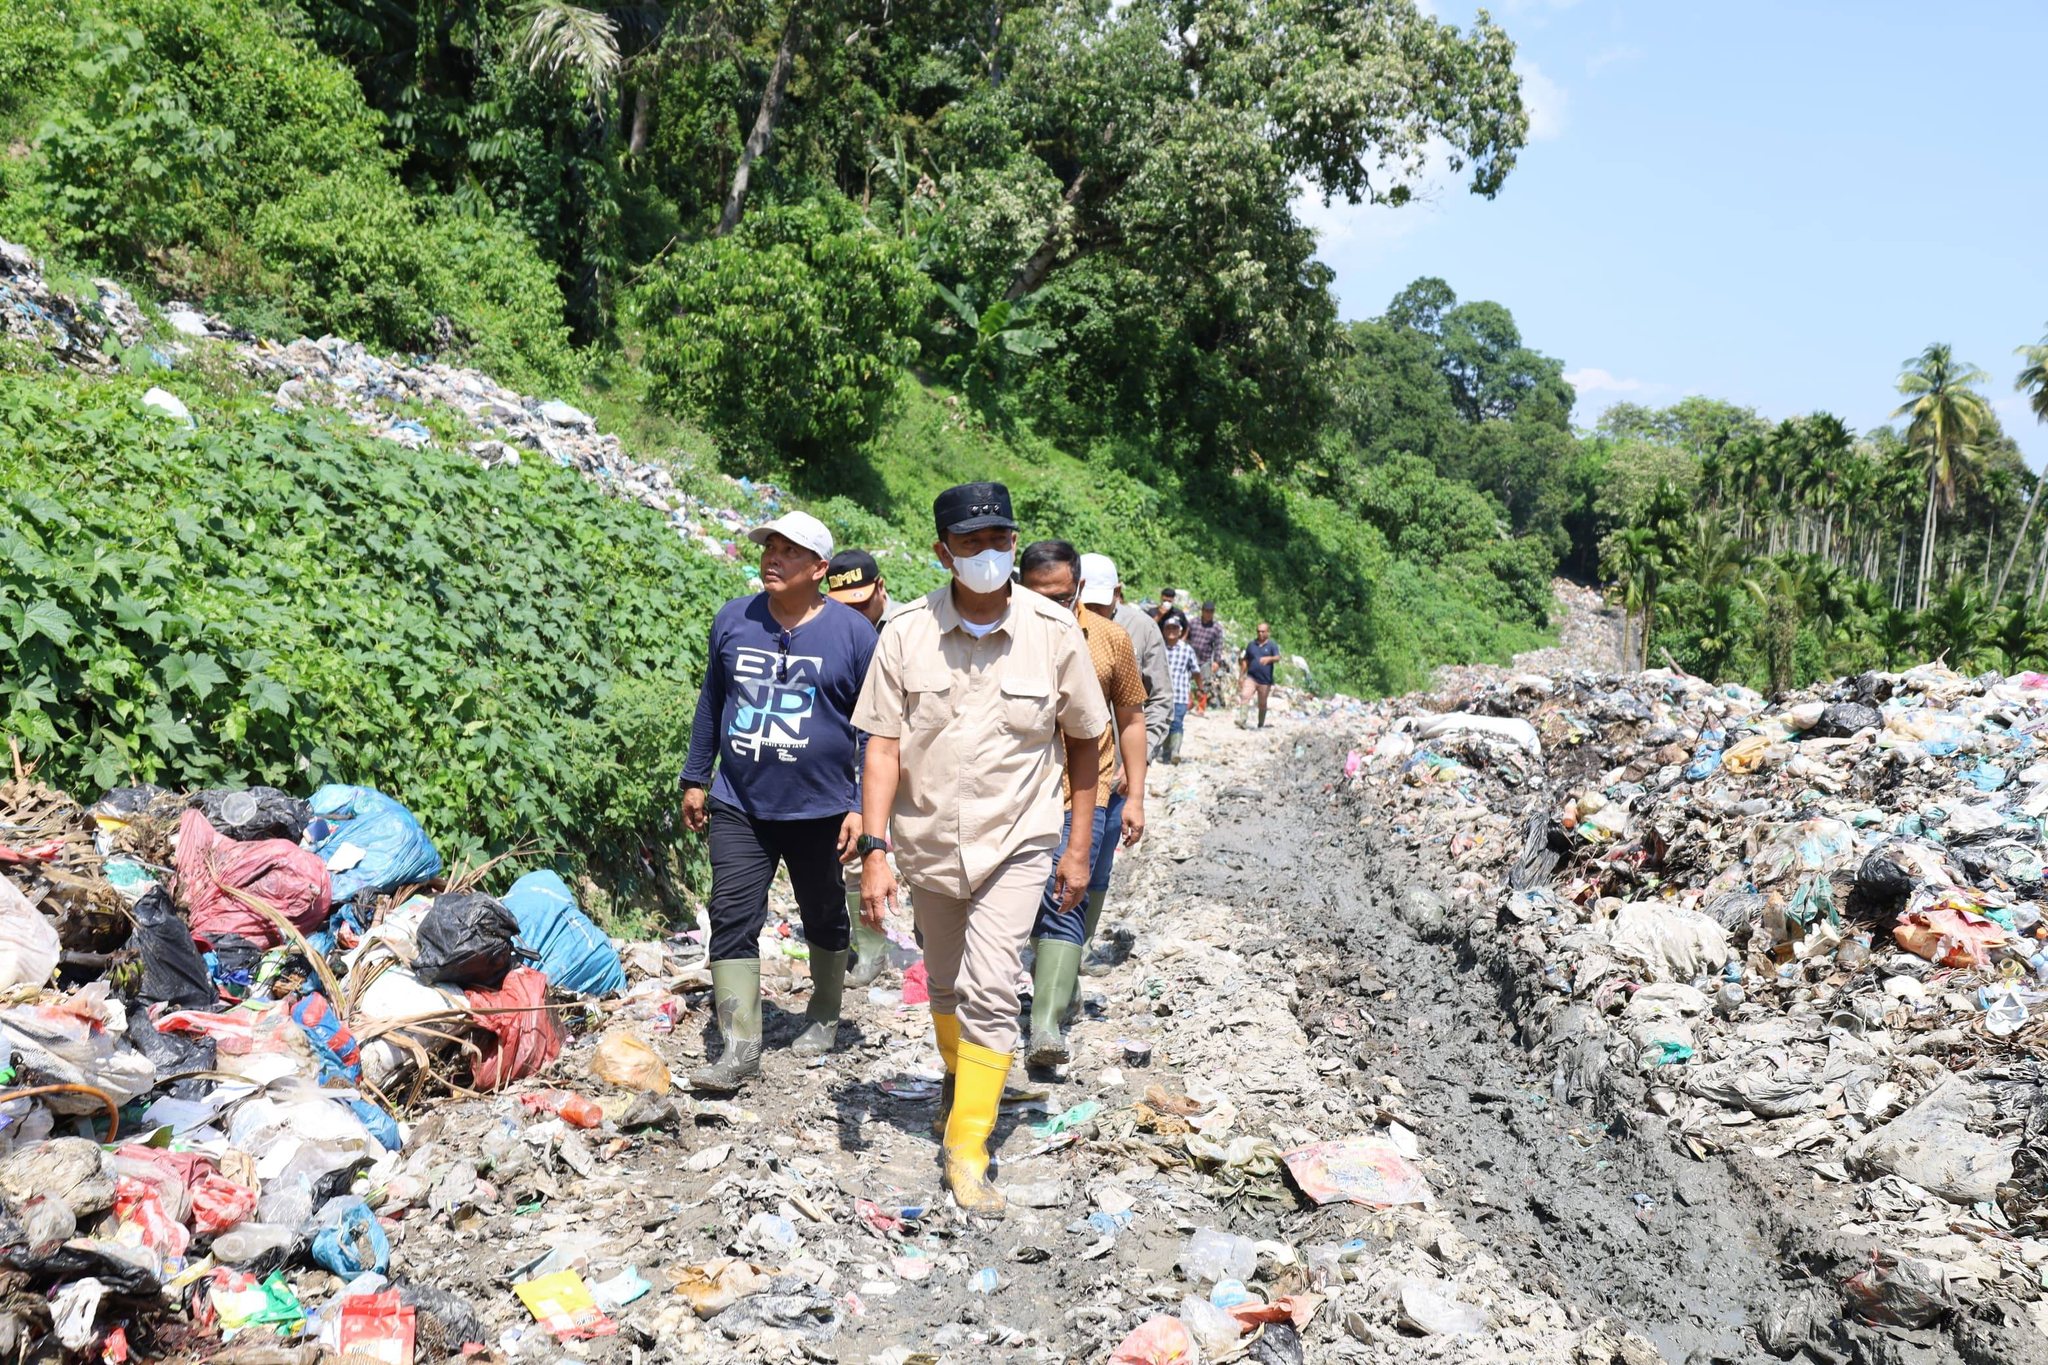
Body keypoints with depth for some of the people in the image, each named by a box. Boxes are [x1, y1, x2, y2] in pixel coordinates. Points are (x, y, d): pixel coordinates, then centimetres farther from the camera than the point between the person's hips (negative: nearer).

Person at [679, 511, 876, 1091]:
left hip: (819, 809, -2)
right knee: (732, 919, -7)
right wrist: (695, 778, 12)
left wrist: (862, 806, -9)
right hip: (738, 806, 2)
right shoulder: (733, 620, 2)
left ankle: (824, 1018, 37)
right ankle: (740, 1047, -4)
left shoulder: (851, 631, -7)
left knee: (824, 919, 15)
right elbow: (711, 701, 13)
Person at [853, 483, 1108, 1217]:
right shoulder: (907, 633, -10)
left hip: (1017, 840, -2)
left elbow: (1082, 740, 2)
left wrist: (1080, 847, 4)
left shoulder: (1054, 631, -10)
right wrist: (874, 851, -16)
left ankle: (968, 1150, -5)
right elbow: (882, 746, -8)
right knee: (946, 985, 19)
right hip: (930, 840, 2)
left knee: (990, 991, -13)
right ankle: (957, 1076, 48)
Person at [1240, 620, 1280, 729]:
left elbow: (1278, 657, -17)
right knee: (1245, 696, -22)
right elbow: (1245, 661, 16)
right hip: (1251, 677, 1)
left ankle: (1261, 725, 24)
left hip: (1265, 680, -1)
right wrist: (1241, 676, 12)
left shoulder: (1272, 645, 1)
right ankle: (1242, 719, -30)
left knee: (1262, 704, 9)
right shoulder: (1251, 645, 10)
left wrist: (1269, 659, -39)